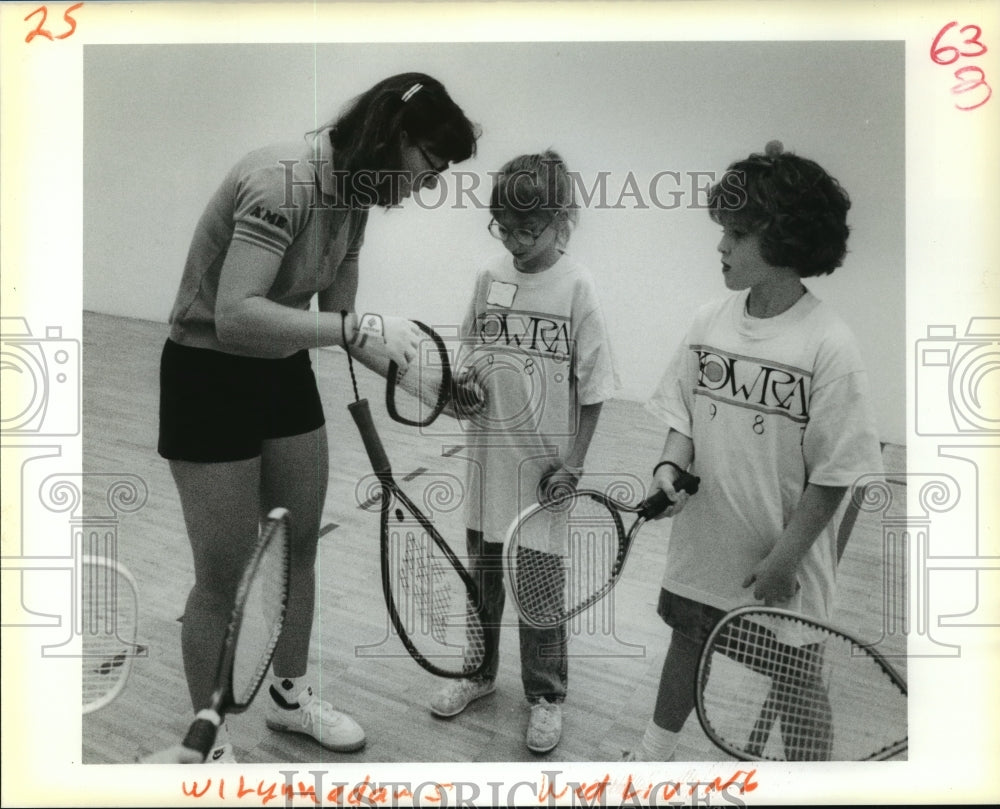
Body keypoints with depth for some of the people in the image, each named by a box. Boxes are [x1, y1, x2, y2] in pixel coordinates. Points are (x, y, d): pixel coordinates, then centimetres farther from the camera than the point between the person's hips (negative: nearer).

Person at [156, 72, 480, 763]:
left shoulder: (352, 192, 0)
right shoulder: (280, 182, -26)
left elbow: (336, 312, 3)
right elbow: (234, 316, -35)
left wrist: (412, 369, -6)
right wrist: (355, 329, -37)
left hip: (285, 370, 8)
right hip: (209, 375, -8)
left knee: (300, 544, 16)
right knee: (225, 574, 1)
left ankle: (291, 692, 38)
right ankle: (209, 740, 23)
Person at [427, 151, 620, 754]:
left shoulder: (577, 286, -12)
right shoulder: (491, 277, 2)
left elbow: (592, 388, -9)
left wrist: (573, 465, -12)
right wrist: (465, 377, -9)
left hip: (544, 467, -4)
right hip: (489, 458, 4)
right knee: (482, 574, 18)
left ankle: (546, 696, 30)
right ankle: (479, 672, 41)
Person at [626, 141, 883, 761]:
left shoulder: (829, 344, -19)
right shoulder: (710, 322, -3)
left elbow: (834, 473, -15)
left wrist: (784, 558, -14)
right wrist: (673, 464, -11)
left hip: (785, 570, -4)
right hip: (703, 546, 5)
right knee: (688, 643, 23)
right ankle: (655, 754, 45)